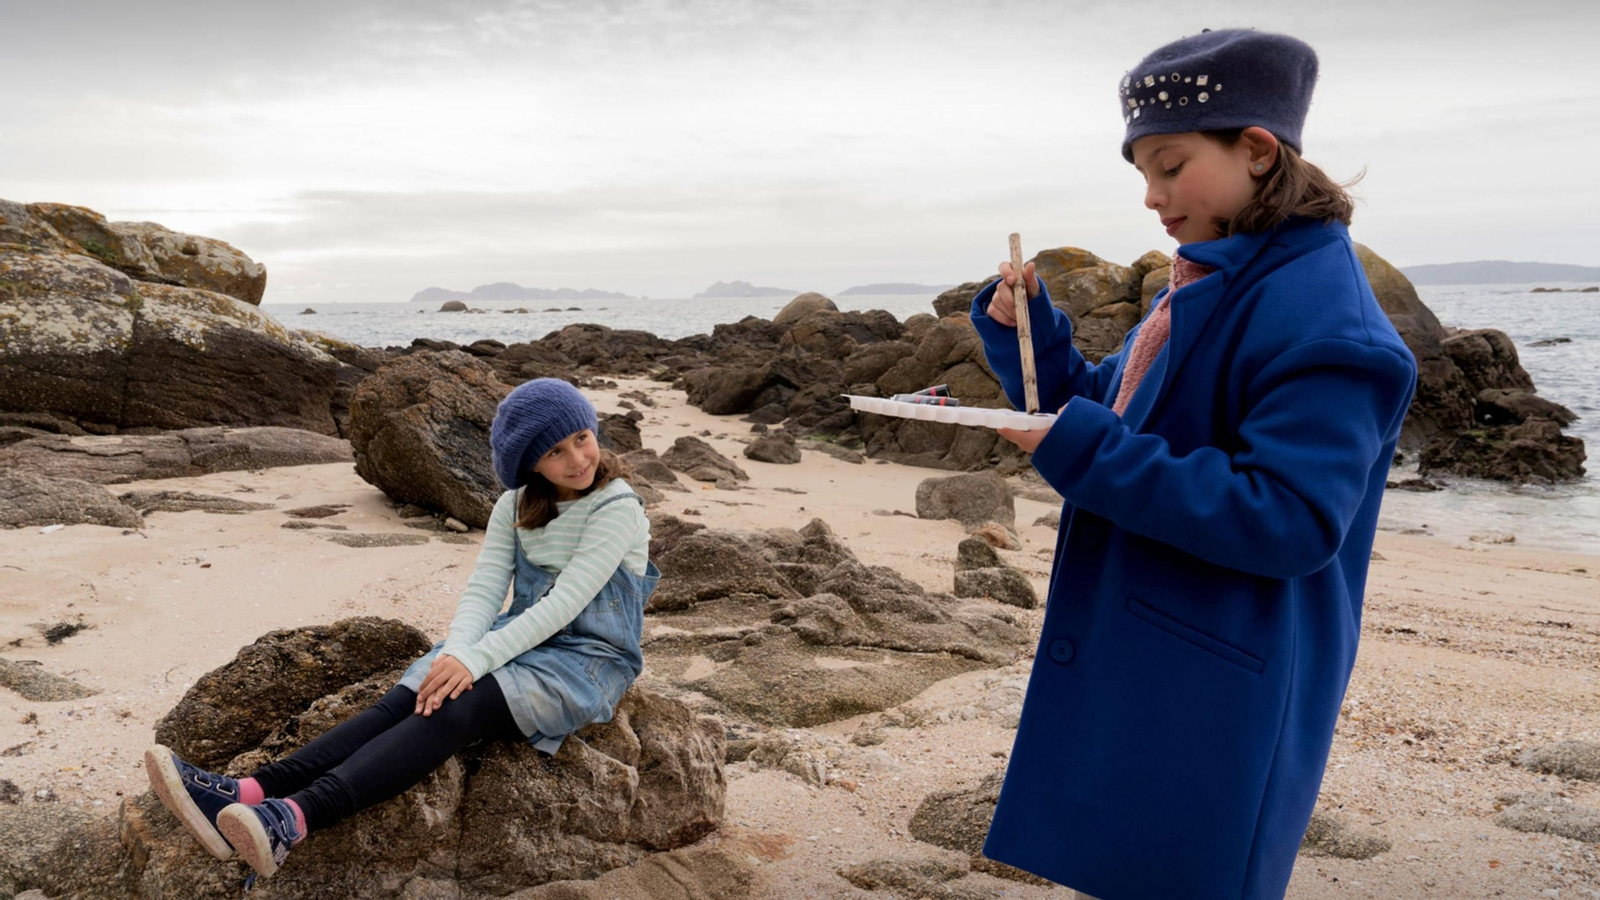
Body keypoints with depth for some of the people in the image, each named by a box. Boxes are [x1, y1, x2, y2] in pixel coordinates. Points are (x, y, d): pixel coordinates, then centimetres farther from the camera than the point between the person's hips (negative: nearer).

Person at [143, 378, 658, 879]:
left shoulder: (617, 509, -12)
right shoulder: (515, 508, 8)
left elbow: (564, 603, -20)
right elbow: (484, 589, -2)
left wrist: (475, 659, -27)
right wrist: (455, 652, -23)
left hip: (586, 659, -6)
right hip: (519, 640, 6)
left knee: (453, 710, -31)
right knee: (402, 702, -21)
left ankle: (294, 819, -47)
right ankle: (249, 795, -35)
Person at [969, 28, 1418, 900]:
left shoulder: (1320, 314, -20)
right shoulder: (1198, 291, 9)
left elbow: (1290, 520, -26)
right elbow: (1103, 409, 16)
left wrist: (1088, 453, -28)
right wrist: (1025, 329, 0)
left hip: (1219, 696, -9)